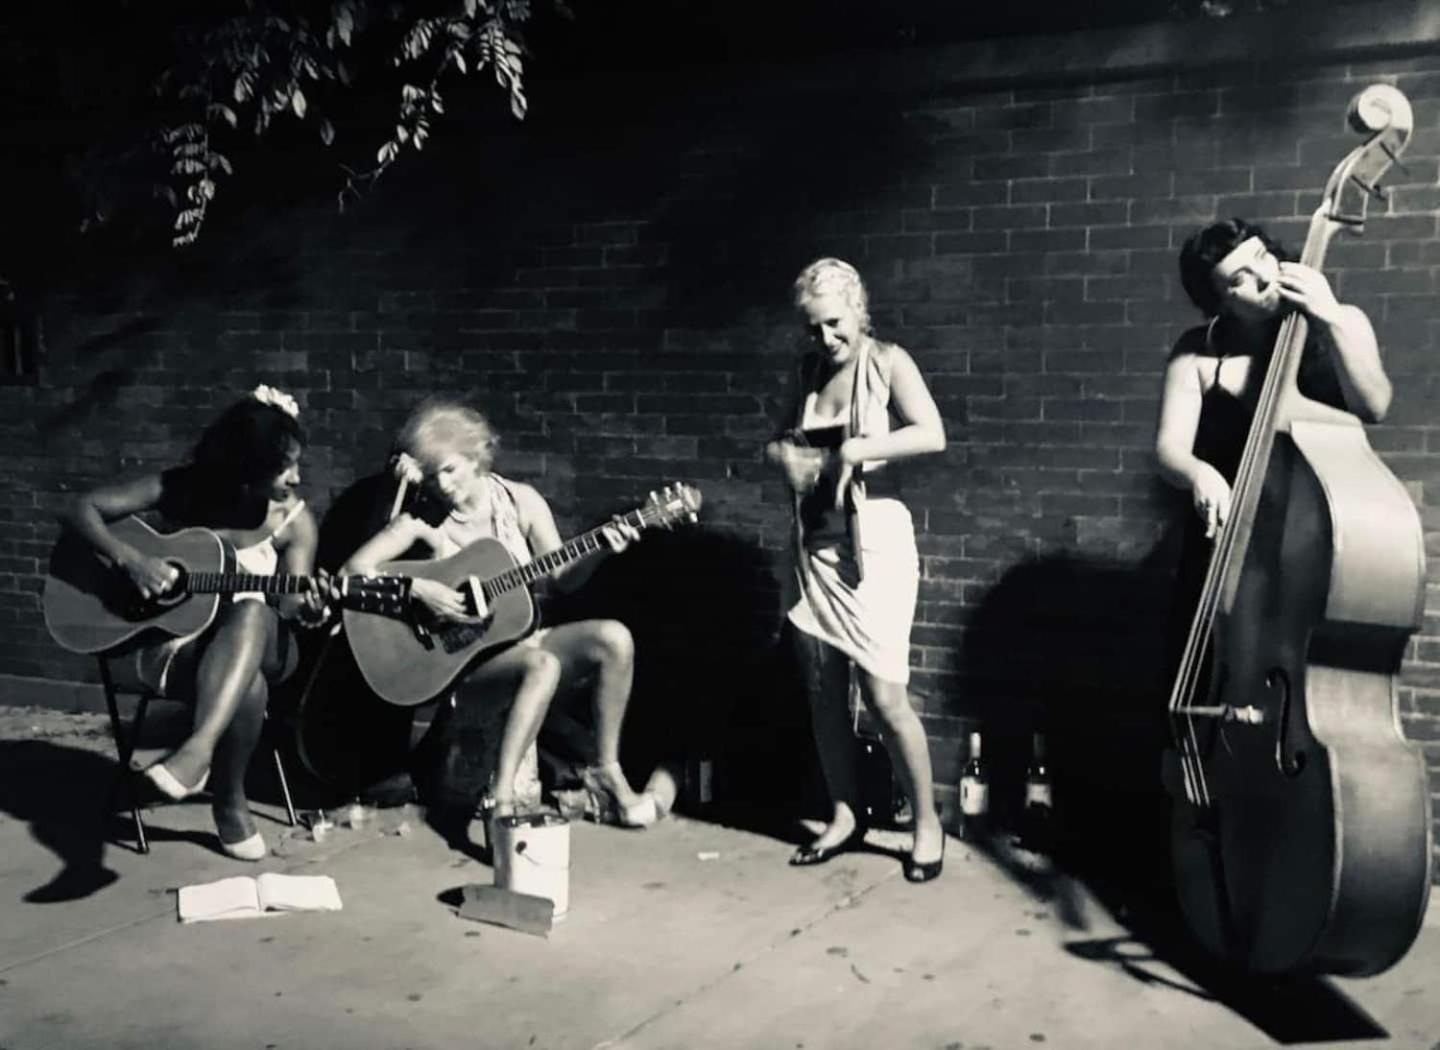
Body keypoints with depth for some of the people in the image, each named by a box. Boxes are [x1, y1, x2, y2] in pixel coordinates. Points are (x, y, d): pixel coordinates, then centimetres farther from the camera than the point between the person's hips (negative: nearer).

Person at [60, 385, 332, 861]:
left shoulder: (294, 521, -6)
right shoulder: (180, 490, -9)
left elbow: (288, 602, -12)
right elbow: (80, 508, -8)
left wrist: (305, 610, -37)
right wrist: (130, 559, -25)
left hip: (258, 644, 1)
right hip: (166, 638, -1)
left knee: (253, 612, -38)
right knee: (247, 684, -36)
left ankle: (199, 748, -48)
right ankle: (230, 802, -18)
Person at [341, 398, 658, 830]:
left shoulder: (519, 501, 0)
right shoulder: (423, 520, -6)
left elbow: (562, 578, 3)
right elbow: (356, 567, -10)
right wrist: (418, 589, -22)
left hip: (522, 636, 4)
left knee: (614, 639, -23)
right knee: (542, 665, -36)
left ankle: (607, 772, -10)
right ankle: (500, 801, -35)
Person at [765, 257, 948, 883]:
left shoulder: (887, 362, -7)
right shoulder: (809, 369, 10)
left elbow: (932, 435, -22)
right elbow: (788, 440, 21)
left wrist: (854, 450, -22)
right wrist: (779, 453, -1)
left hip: (874, 545, -6)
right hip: (814, 546, 6)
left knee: (884, 697, -6)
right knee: (824, 693, 8)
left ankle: (927, 823, 10)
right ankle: (845, 816, 23)